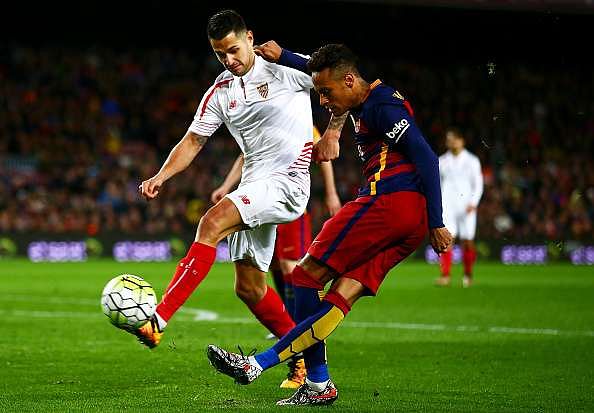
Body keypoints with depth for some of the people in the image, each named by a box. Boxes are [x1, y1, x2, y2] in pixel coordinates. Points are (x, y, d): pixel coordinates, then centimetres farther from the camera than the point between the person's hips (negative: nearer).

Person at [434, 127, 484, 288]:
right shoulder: (442, 161, 10)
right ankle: (445, 275, -17)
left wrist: (473, 203, -11)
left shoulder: (472, 161, 5)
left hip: (466, 206, -1)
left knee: (467, 241, -1)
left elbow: (478, 184, 3)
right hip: (447, 206, 1)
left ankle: (468, 274, 16)